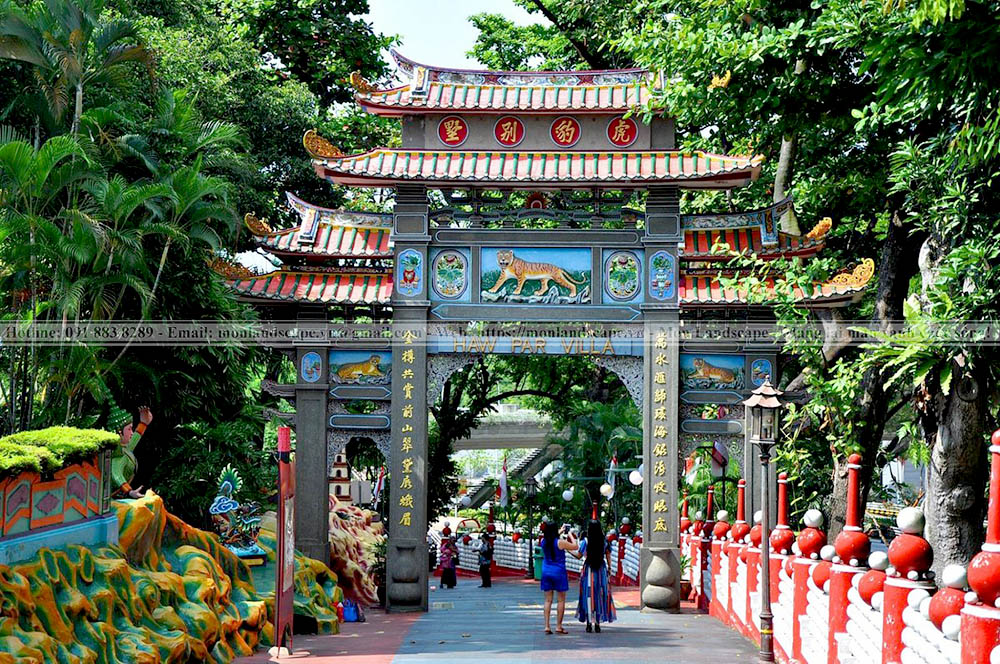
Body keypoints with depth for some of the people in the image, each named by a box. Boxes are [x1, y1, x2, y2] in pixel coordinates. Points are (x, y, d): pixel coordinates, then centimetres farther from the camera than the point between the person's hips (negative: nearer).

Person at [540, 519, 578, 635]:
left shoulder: (543, 542, 1)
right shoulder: (560, 542, -15)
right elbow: (575, 546, -3)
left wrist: (560, 532, 33)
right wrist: (570, 535, 12)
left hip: (546, 571, 5)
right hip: (558, 571, -5)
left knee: (548, 600, 8)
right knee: (561, 600, 4)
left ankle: (547, 626, 2)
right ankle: (558, 626, 2)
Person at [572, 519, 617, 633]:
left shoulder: (585, 541, -8)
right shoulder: (605, 541, 0)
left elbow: (579, 555, -1)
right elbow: (608, 557, 3)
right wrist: (609, 568, 12)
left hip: (588, 569, -2)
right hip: (601, 569, 2)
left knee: (588, 594, 5)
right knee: (600, 595, 7)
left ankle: (589, 623, 3)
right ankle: (597, 623, 7)